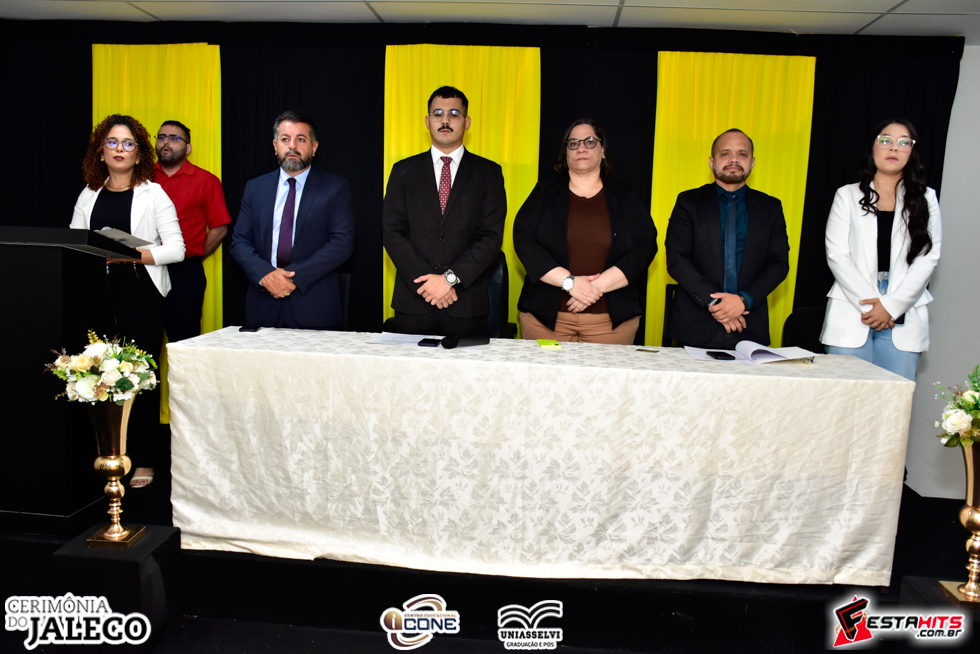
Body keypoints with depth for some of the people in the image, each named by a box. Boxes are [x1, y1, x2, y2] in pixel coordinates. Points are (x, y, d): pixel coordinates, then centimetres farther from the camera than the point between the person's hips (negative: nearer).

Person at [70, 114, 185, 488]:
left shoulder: (153, 195, 2)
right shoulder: (89, 195, 15)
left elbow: (176, 249, -5)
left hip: (141, 295, -3)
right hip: (98, 295, 4)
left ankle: (144, 462, 6)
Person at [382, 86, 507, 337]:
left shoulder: (488, 173, 6)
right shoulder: (404, 171, 9)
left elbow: (491, 236, -3)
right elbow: (392, 232, 1)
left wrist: (450, 278, -14)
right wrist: (425, 281, -11)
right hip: (413, 302, 1)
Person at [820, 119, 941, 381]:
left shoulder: (925, 198, 13)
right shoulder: (848, 195, 10)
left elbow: (928, 258, 3)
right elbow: (836, 255, 0)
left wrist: (891, 305, -9)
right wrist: (868, 302, -10)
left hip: (902, 320, 1)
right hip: (851, 317, -1)